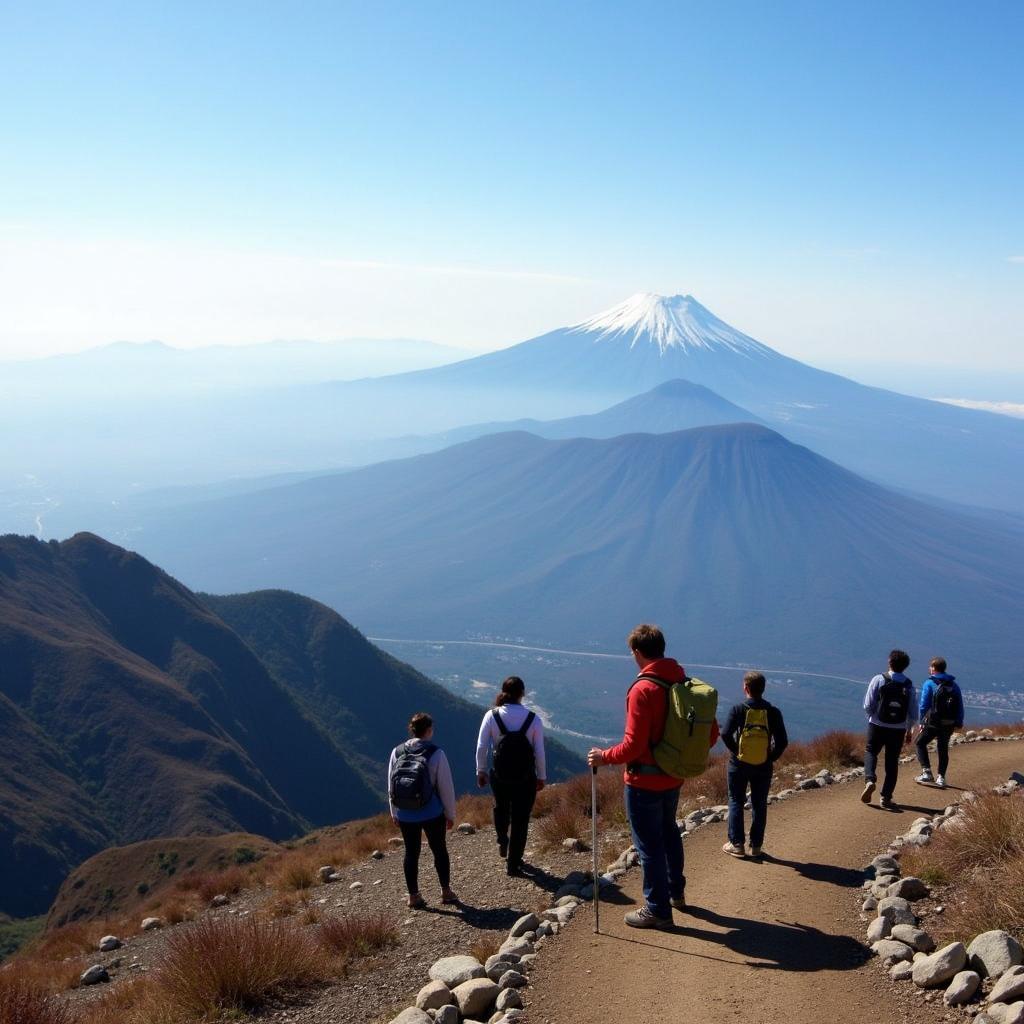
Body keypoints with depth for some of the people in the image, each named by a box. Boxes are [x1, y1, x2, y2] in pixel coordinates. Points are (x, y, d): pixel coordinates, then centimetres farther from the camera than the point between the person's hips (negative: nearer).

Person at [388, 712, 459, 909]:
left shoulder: (397, 752, -3)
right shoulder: (436, 754, -15)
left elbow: (391, 785, 4)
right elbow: (446, 787, -11)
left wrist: (394, 812, 16)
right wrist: (450, 814, 1)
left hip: (405, 816, 3)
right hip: (432, 814, -3)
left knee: (411, 853, 13)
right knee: (439, 850, 14)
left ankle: (413, 896, 19)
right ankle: (446, 892, 22)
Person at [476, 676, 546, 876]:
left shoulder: (492, 716, -10)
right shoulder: (533, 719, -11)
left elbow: (481, 747, -6)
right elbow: (539, 752, -6)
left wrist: (481, 771, 8)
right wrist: (541, 777, 7)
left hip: (499, 776, 1)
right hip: (526, 778, -1)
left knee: (501, 807, 32)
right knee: (520, 820, 12)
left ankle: (502, 842, 46)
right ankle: (513, 863, 18)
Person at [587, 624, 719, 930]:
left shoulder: (643, 690, -23)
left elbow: (633, 746, -25)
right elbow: (712, 732, 4)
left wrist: (603, 757, -10)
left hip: (644, 781, -8)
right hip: (673, 778, 8)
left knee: (650, 844, 5)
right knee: (669, 832, 27)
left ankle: (657, 910, 16)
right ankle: (676, 892, 42)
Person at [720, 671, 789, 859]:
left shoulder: (738, 709, -11)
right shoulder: (773, 712, -6)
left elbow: (725, 734, -18)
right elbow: (783, 741, -8)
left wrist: (735, 751, -3)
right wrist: (772, 757, 5)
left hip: (739, 764, -2)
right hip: (763, 766, 2)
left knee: (736, 802, 12)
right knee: (759, 805, 13)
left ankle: (737, 844, 11)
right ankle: (756, 846, 17)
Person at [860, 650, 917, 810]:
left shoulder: (879, 680, -8)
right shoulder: (909, 686, -1)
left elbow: (868, 705, -9)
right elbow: (913, 713, 2)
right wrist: (909, 730, 16)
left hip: (878, 726, -2)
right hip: (898, 729, 2)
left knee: (871, 752, 18)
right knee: (892, 762, 11)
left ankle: (870, 780, -7)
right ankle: (886, 797, 11)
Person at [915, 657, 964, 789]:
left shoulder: (929, 683, -6)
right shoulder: (954, 685, 9)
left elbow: (924, 705, -8)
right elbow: (960, 706, 9)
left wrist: (922, 722, -1)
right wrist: (959, 723, 14)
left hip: (933, 723, -5)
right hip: (949, 724, 5)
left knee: (920, 743, 12)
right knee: (943, 748, 17)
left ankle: (927, 772, 1)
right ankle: (941, 777, 13)